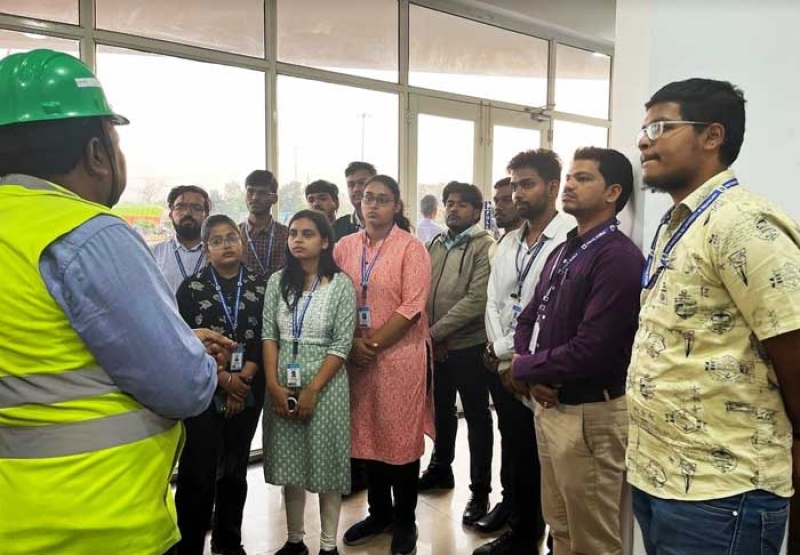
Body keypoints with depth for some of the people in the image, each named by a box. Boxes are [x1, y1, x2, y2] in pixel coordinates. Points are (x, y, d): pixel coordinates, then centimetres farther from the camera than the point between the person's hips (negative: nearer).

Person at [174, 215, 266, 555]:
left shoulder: (260, 286, 5)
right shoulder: (191, 287, 1)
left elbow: (264, 338, 0)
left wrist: (243, 380, -12)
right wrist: (224, 380, -13)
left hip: (248, 392, 2)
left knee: (235, 470, 12)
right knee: (198, 472, -4)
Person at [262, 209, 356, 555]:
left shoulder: (340, 284, -6)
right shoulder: (278, 281, 5)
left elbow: (341, 344, -9)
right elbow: (269, 334, 2)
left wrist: (312, 389, -13)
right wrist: (273, 385, -8)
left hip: (325, 384, -3)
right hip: (284, 384, 3)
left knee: (325, 462, 5)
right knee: (290, 462, 11)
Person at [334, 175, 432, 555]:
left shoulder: (411, 248, -6)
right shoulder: (345, 247, 7)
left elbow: (412, 307, -13)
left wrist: (373, 344, -14)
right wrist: (354, 342, -8)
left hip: (399, 355, -4)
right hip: (356, 355, 4)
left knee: (400, 437, 5)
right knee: (368, 435, 13)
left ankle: (405, 522, 22)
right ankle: (379, 513, 31)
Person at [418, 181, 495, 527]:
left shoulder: (484, 246, -11)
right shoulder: (435, 245, 9)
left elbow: (477, 299, -19)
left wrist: (435, 332, -17)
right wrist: (428, 336, -2)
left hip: (468, 346, -6)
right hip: (436, 347, 6)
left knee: (477, 418, 4)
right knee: (442, 411, 20)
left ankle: (480, 491, 15)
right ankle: (440, 468, 39)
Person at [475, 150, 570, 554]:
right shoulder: (508, 242, 12)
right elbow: (493, 303, 10)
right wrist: (502, 358, -1)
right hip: (504, 369, 7)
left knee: (537, 463, 6)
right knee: (514, 452, 17)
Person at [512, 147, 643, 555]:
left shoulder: (618, 256, -18)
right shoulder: (562, 252, 11)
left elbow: (591, 350, -25)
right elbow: (529, 318, 14)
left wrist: (523, 368, -11)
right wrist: (533, 376, -6)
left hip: (589, 415, -8)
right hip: (548, 406, 9)